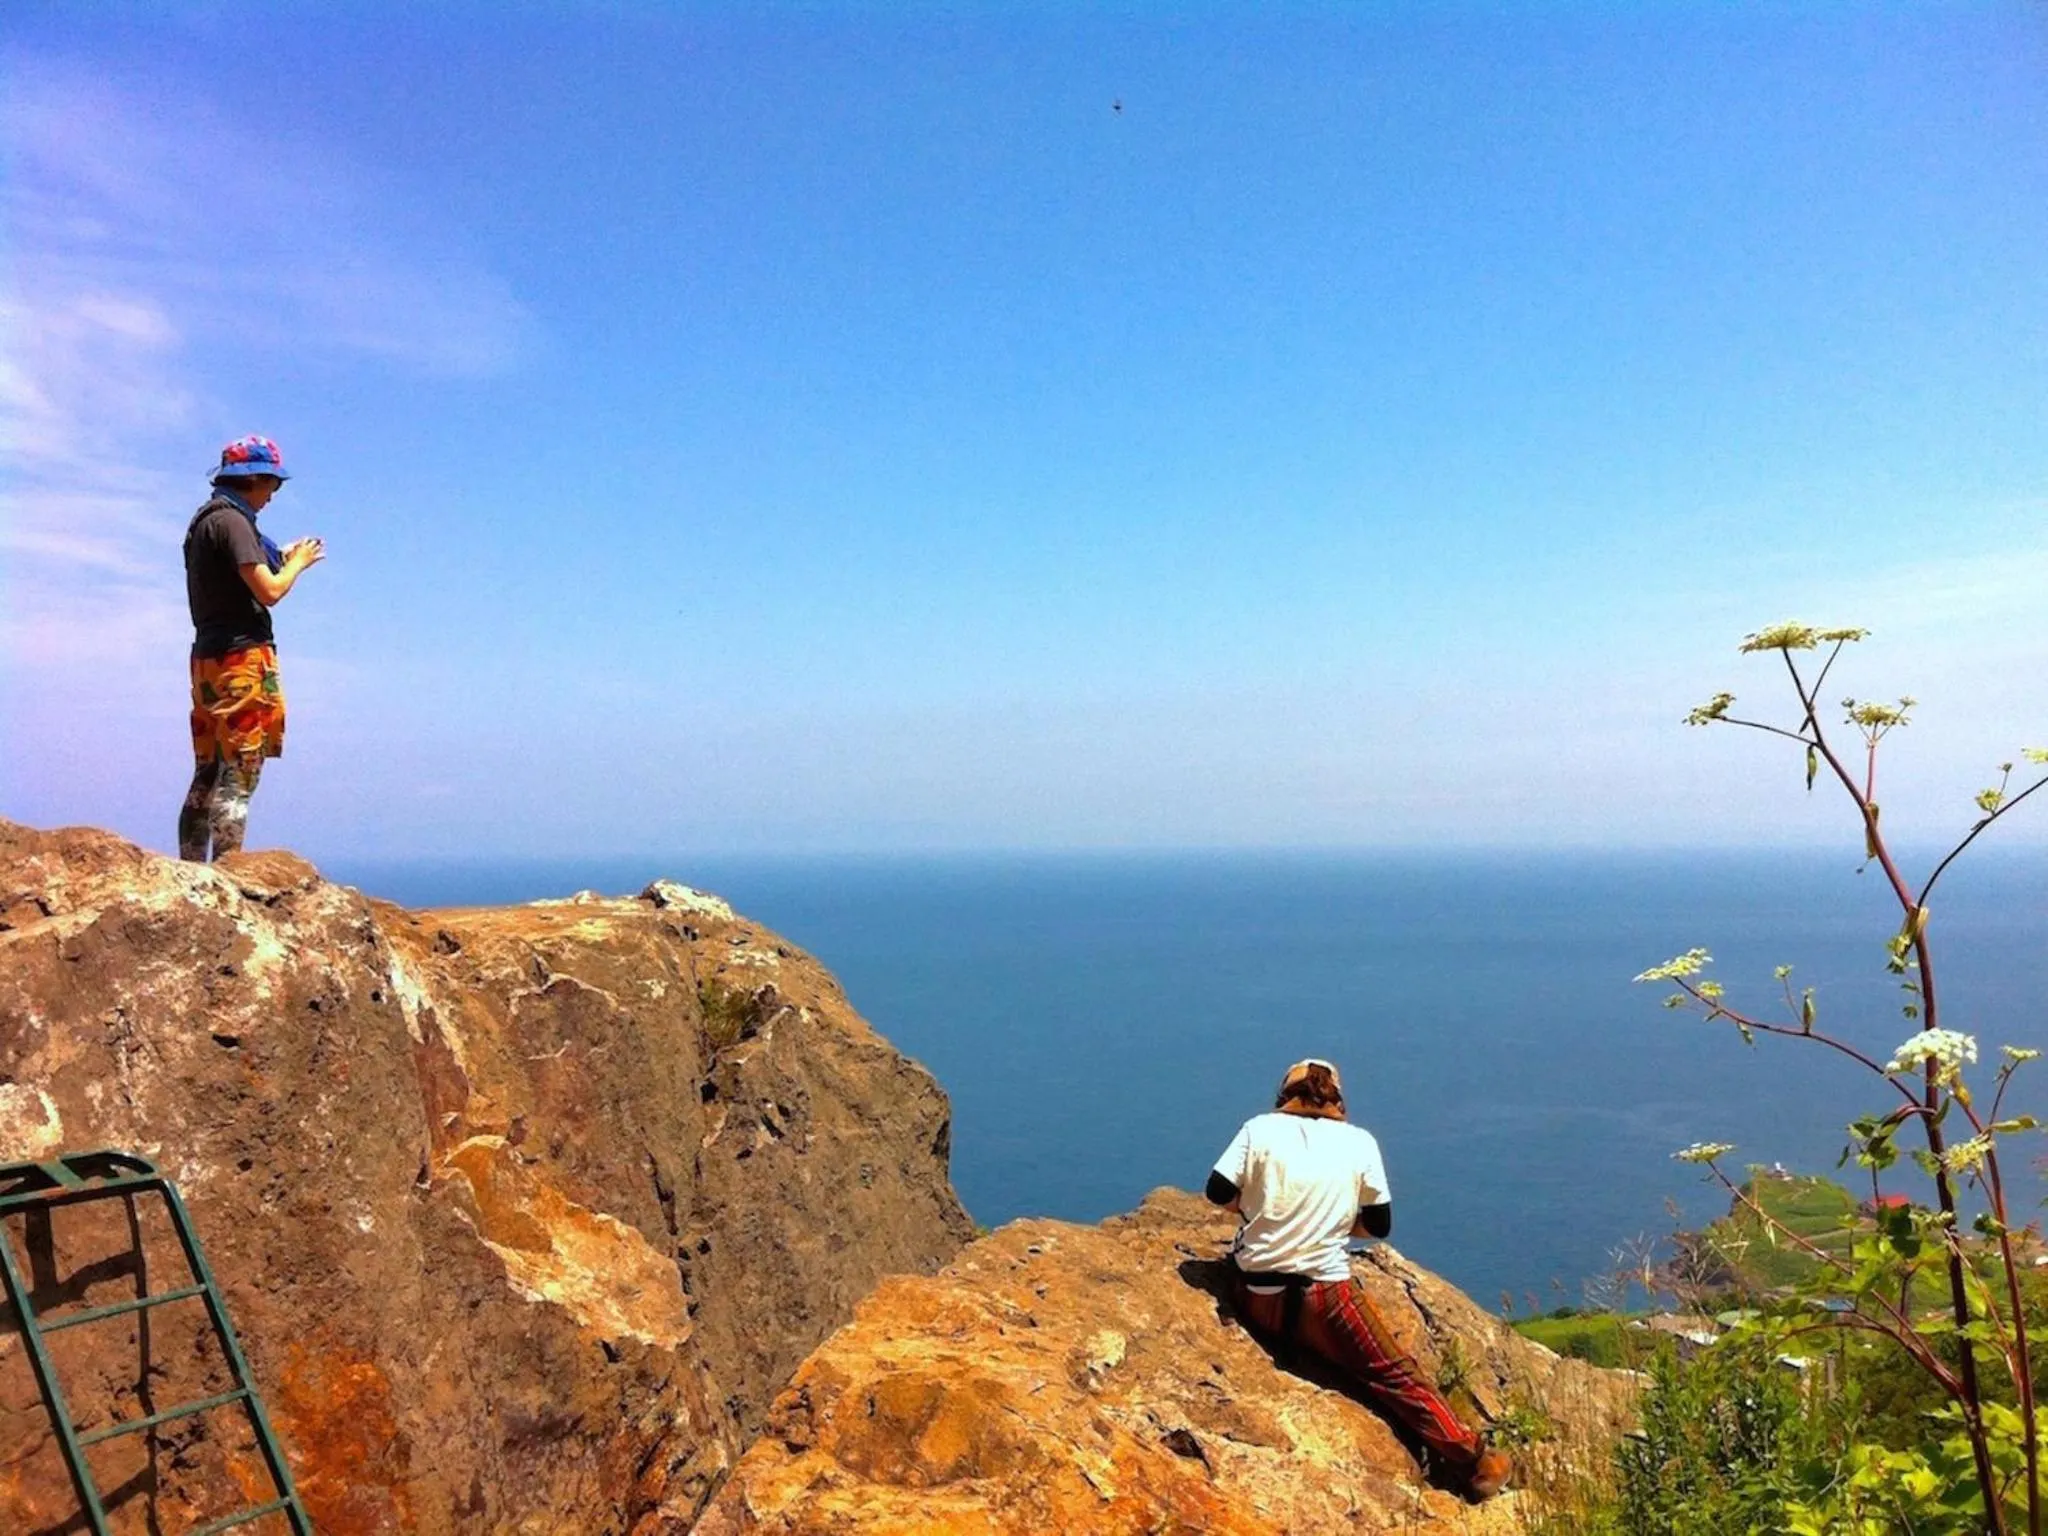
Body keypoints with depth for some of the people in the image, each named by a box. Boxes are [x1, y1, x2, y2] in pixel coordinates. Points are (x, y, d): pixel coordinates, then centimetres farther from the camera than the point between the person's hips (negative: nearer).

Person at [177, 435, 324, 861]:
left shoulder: (204, 521, 19)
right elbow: (269, 592, -17)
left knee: (208, 777, 11)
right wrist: (297, 564, 0)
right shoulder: (231, 520, -11)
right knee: (237, 777, -11)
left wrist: (280, 559, 18)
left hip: (211, 659, 10)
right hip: (240, 657, -10)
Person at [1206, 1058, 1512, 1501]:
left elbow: (1219, 1193, 0)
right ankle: (1472, 1461, 11)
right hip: (1321, 1302, -1)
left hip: (1255, 1297, 1)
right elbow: (1379, 1224, 7)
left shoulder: (1260, 1128, 1)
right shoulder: (1360, 1141, 3)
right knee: (1394, 1375, 11)